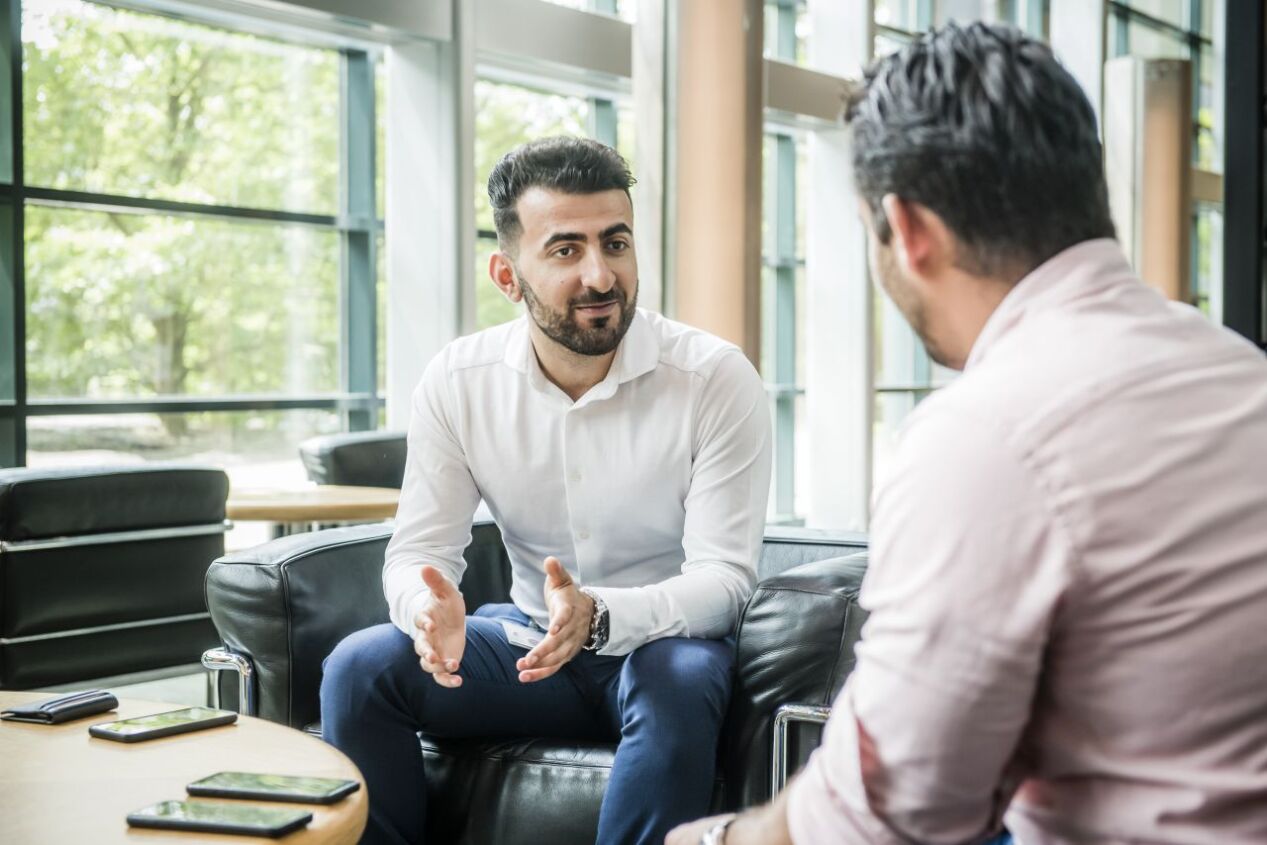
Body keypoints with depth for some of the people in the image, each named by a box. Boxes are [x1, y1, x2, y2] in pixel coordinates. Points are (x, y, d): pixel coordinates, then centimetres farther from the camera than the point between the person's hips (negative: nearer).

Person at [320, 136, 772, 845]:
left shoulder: (716, 379, -16)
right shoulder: (457, 382, -6)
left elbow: (725, 575, -18)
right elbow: (419, 549, -4)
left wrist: (601, 616, -37)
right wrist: (430, 606, -30)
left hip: (664, 638, -3)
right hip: (530, 640, 3)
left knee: (679, 683, -37)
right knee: (359, 668, -19)